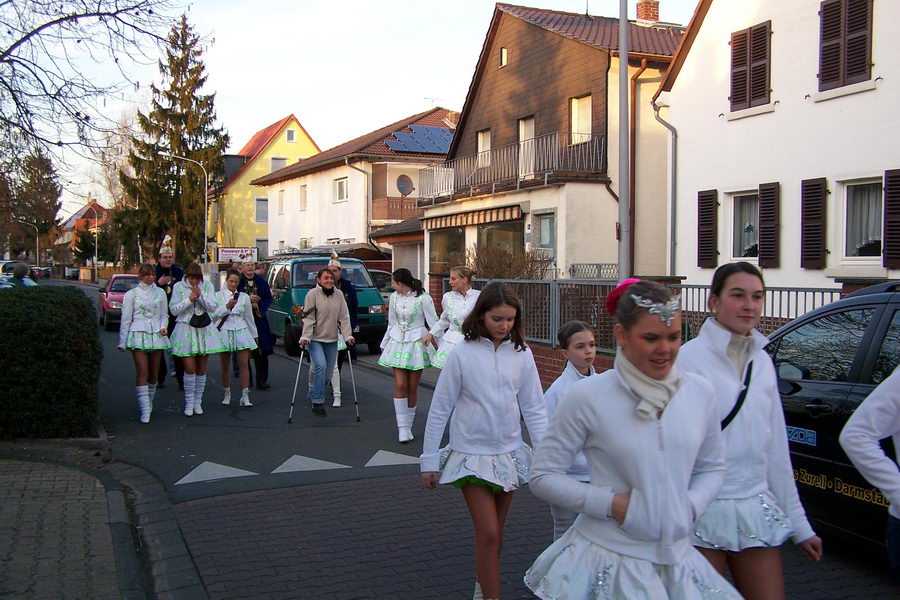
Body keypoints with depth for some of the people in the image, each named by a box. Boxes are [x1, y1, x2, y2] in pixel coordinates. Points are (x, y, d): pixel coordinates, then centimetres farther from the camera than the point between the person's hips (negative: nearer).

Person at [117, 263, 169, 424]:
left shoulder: (160, 293, 11)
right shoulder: (132, 294, 3)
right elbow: (126, 318, 4)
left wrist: (164, 327, -4)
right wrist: (122, 342, 2)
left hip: (156, 335, 3)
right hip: (138, 334, -3)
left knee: (153, 373, 7)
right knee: (142, 372, -12)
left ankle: (149, 402, 27)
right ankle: (145, 410, -12)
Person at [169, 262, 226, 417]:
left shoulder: (207, 286, 2)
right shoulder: (178, 287, -1)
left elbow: (213, 307, -3)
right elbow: (173, 310, -4)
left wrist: (200, 296, -16)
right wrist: (189, 299, -14)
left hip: (204, 329, 2)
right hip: (186, 330, -2)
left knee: (201, 369, 6)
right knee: (190, 368, -8)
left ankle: (198, 402, 16)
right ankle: (189, 403, 4)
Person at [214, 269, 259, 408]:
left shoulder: (244, 297, 8)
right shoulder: (218, 295, 4)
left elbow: (249, 317, 15)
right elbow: (214, 315, -5)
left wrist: (254, 335, 19)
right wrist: (227, 306, -19)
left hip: (241, 332, 1)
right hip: (224, 332, 0)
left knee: (244, 364, -7)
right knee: (225, 366, 7)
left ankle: (245, 396, -6)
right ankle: (227, 394, 21)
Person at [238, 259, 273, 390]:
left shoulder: (261, 281, 9)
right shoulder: (238, 281, 0)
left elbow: (268, 298, 9)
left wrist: (258, 305, -8)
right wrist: (248, 300, -15)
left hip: (259, 319, 2)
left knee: (262, 352, -2)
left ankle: (262, 381, 3)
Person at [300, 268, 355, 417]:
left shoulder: (339, 295, 3)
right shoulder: (312, 294, -9)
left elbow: (343, 318, 5)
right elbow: (308, 318, -12)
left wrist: (348, 336, -4)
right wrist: (305, 337, -21)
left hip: (332, 340, 5)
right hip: (315, 339, -5)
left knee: (328, 371, 8)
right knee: (321, 366, -22)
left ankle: (314, 395, 31)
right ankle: (317, 402, -12)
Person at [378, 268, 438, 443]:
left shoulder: (423, 298, -10)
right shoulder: (394, 297, 5)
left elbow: (434, 323, -5)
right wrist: (384, 345, 21)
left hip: (417, 343, -3)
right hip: (398, 343, 3)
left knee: (412, 387, 4)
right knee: (400, 386, -6)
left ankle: (407, 426, 17)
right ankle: (403, 428, -2)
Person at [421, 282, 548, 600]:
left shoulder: (521, 354, -4)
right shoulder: (462, 354, -12)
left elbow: (534, 409, 1)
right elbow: (439, 410, -5)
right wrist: (429, 459, -3)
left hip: (508, 453, 3)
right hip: (472, 454, -3)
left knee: (494, 531, 17)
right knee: (488, 533, -9)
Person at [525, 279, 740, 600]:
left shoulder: (699, 391, -1)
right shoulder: (588, 396, -12)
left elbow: (712, 468, 13)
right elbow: (543, 476, -7)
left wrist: (690, 505, -6)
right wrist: (611, 504, -15)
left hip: (678, 559, 4)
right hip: (609, 558, -4)